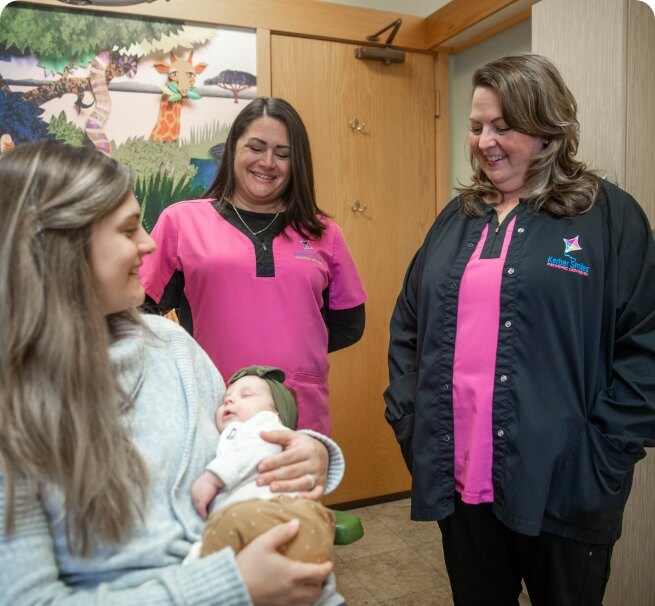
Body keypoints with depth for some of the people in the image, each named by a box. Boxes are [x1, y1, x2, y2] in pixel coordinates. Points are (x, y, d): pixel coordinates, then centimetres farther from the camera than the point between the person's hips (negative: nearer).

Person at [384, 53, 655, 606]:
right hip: (457, 478, 4)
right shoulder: (457, 218, 9)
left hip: (561, 485, -3)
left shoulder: (609, 216, -5)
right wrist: (405, 414, 3)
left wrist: (604, 455, -13)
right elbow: (408, 325, 11)